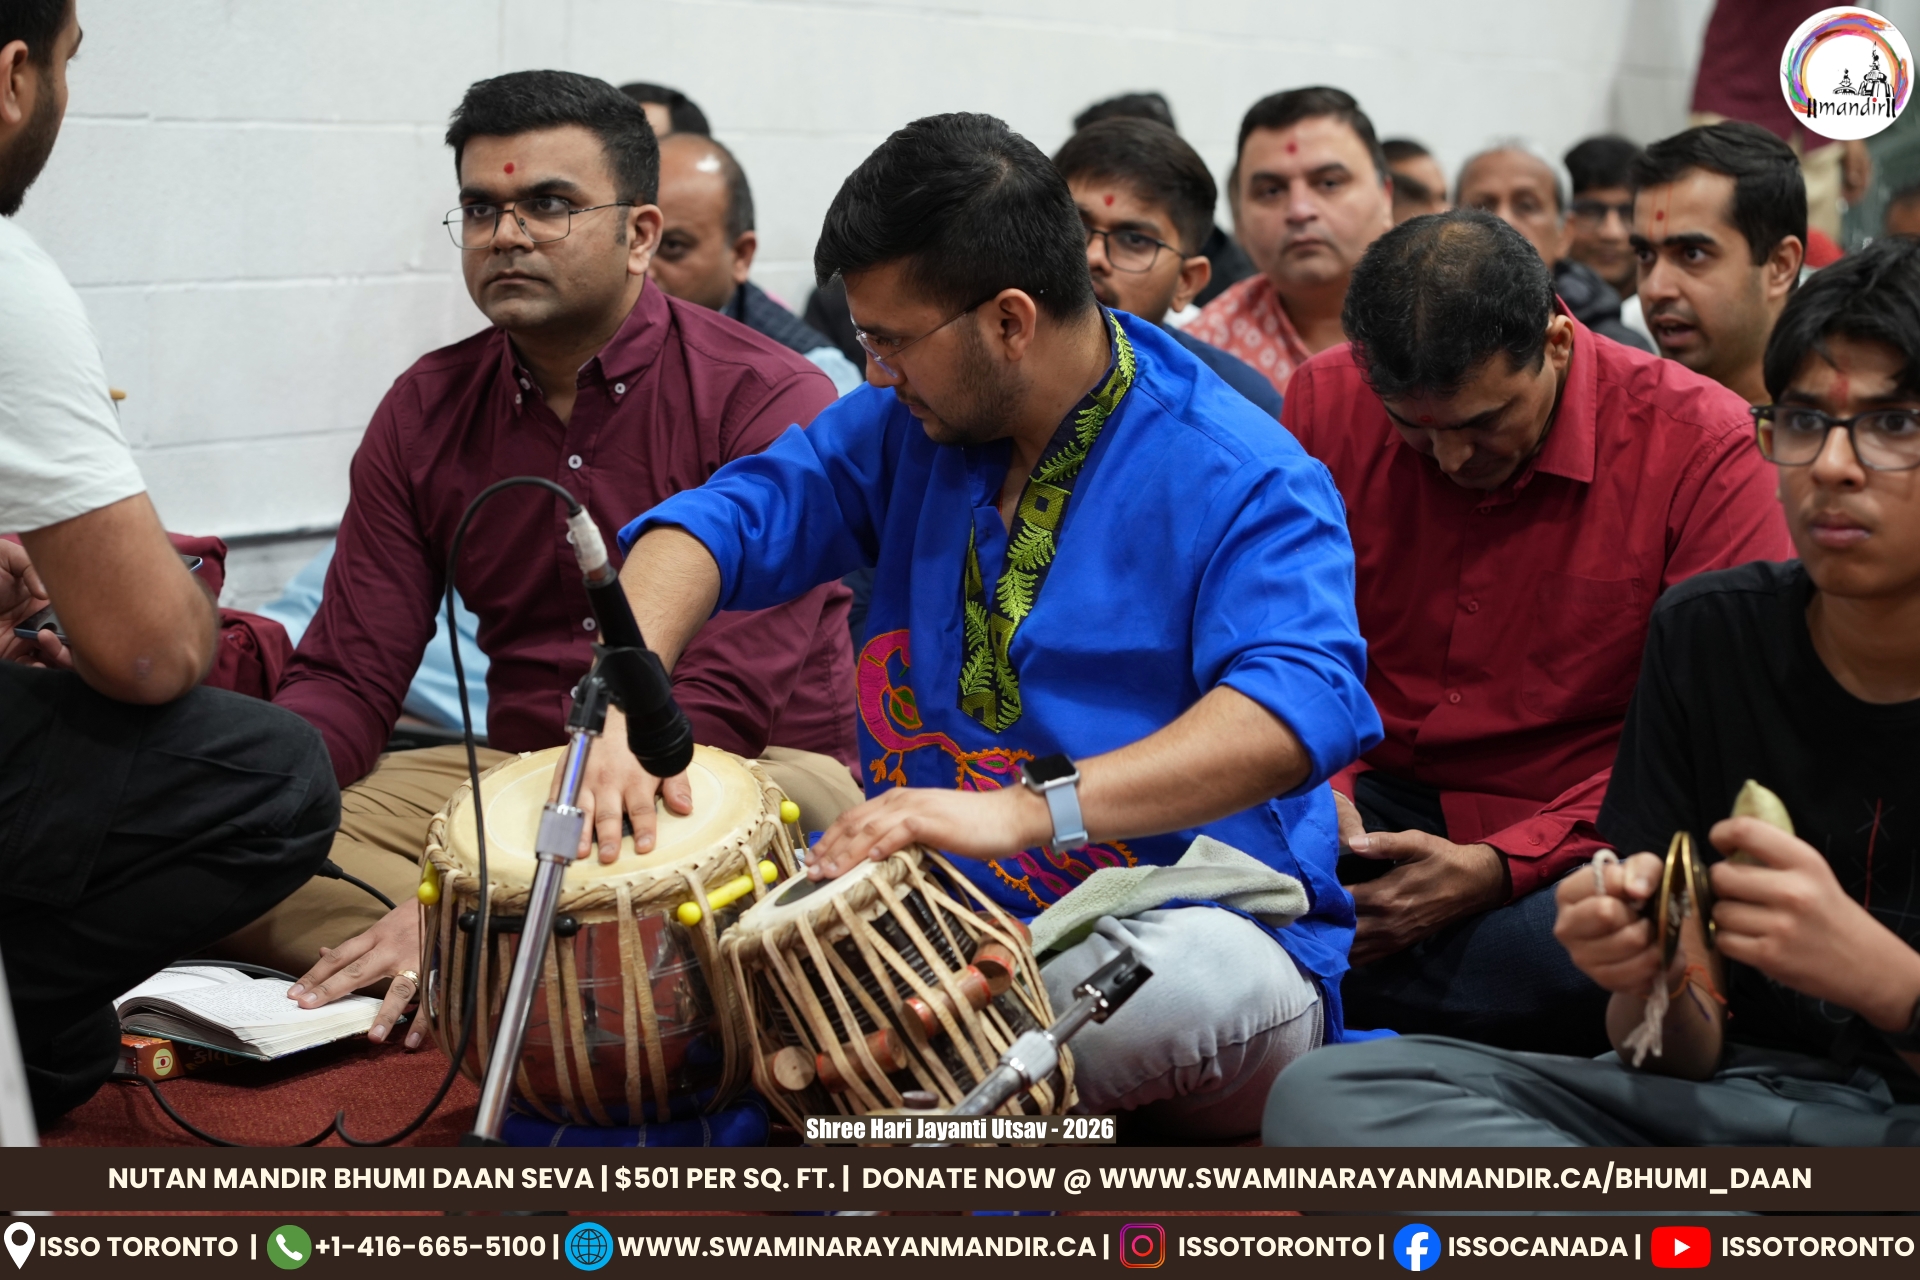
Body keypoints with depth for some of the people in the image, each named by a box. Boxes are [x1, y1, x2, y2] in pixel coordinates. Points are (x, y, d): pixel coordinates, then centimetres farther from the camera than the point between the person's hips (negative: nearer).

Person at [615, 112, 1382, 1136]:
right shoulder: (911, 421, 7)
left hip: (1189, 921, -4)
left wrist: (1030, 810, -41)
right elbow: (733, 515, 2)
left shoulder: (1243, 481, -14)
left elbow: (1304, 705, -29)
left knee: (1185, 991, -40)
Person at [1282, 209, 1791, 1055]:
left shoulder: (1703, 448, -11)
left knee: (1594, 953, -39)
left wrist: (1499, 867, -21)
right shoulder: (1324, 404, -1)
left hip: (1574, 831, -1)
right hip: (1373, 799, 1)